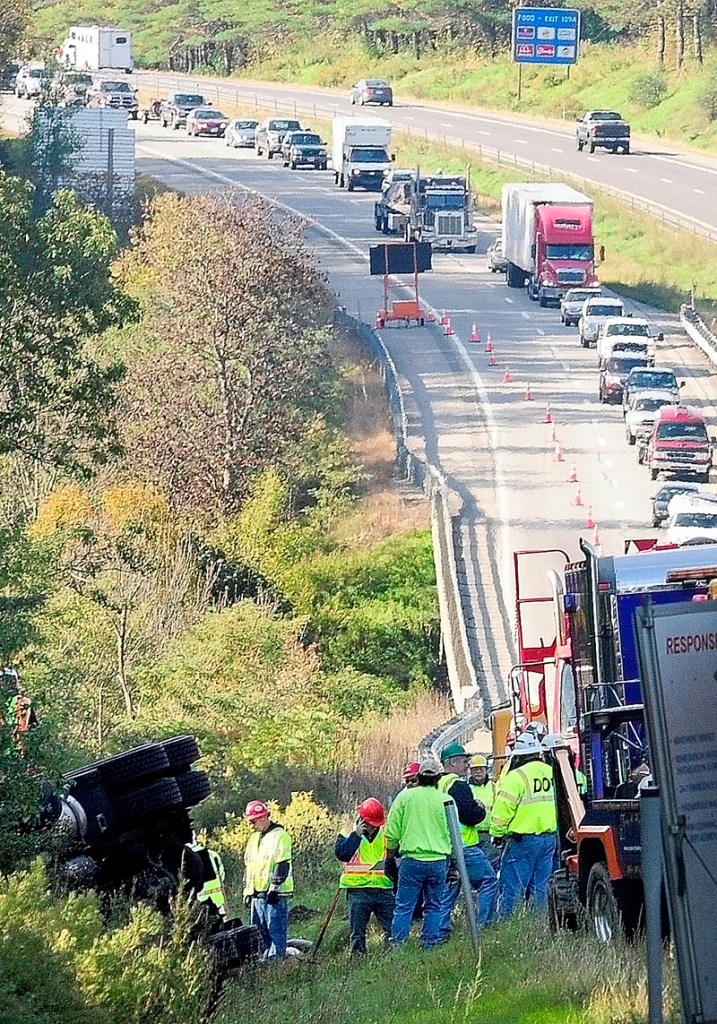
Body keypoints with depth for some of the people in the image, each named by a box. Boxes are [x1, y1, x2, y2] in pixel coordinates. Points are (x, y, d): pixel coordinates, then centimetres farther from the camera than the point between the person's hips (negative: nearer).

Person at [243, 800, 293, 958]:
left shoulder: (279, 836, -6)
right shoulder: (254, 839, 20)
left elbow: (282, 865, -13)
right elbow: (248, 866, 25)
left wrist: (274, 888, -18)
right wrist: (247, 891, 20)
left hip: (275, 894, -8)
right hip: (257, 894, 8)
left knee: (276, 932, -10)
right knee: (261, 932, 8)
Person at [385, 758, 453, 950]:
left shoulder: (405, 796, 1)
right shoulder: (446, 800, 2)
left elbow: (392, 832, 3)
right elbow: (453, 834, 7)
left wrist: (389, 858, 16)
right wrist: (452, 863, 18)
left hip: (411, 860, -1)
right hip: (438, 861, 1)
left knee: (404, 907, 2)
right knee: (433, 907, 11)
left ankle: (396, 944, -3)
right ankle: (429, 944, 9)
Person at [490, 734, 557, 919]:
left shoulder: (516, 776, -13)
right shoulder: (551, 773, 8)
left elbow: (503, 808, -12)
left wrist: (497, 833, 0)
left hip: (522, 838, -6)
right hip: (549, 837, 6)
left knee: (512, 884, -3)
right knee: (541, 885, 11)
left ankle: (503, 920, -4)